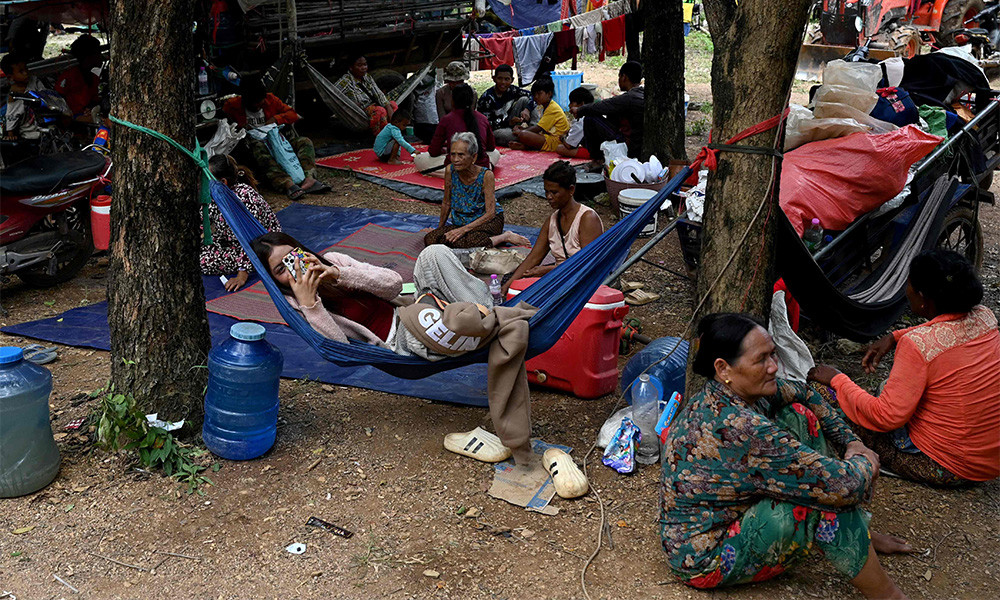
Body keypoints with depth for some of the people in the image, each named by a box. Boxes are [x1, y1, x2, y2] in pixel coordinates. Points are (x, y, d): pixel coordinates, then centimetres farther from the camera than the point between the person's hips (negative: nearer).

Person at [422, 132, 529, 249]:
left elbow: (490, 213, -21)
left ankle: (505, 236, -11)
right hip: (460, 221, 5)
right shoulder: (450, 170, -11)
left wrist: (464, 229, -28)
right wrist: (440, 228, 13)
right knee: (430, 239, -19)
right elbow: (446, 203, 5)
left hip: (487, 221, -5)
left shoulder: (486, 175, -21)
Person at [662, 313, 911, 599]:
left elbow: (803, 394, 15)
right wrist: (864, 464, -9)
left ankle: (859, 534, 15)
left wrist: (852, 442, 5)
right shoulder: (742, 429, -34)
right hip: (704, 561, -10)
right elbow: (843, 486, -31)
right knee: (829, 499, -23)